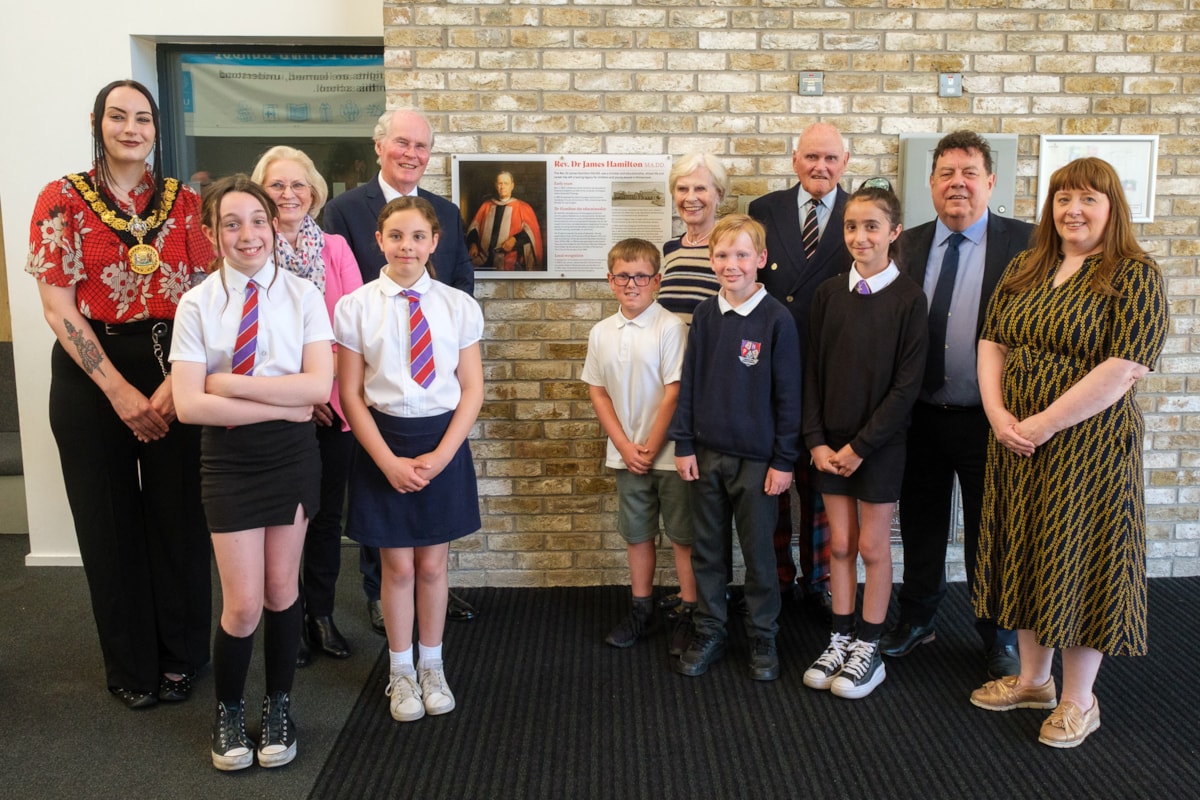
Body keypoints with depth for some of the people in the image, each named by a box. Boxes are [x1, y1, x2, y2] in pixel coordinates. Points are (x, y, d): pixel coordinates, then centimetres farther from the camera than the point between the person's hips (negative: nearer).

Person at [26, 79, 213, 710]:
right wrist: (118, 389, -13)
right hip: (91, 374, -1)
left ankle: (180, 655, 25)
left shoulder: (184, 202, 5)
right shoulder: (63, 199, 0)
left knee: (179, 515, 5)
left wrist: (176, 381, -13)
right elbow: (57, 305, -6)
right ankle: (130, 665, 26)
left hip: (177, 373, 1)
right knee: (109, 521, 8)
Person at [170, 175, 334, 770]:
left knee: (282, 588, 12)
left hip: (293, 453, 1)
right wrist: (281, 406, -15)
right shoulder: (197, 304, -4)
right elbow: (189, 404, -12)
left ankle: (279, 706, 33)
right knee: (243, 604, 1)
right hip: (229, 457, 0)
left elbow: (319, 386, -13)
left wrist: (233, 385, -15)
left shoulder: (302, 295, -3)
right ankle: (228, 711, 29)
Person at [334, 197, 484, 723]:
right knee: (397, 566, 8)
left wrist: (440, 456, -10)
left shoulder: (459, 305, -1)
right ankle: (402, 674, 29)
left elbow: (472, 391, 0)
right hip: (383, 441, -1)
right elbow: (351, 395, -3)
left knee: (433, 564, 12)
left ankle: (432, 668, 32)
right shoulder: (356, 307, -4)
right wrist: (389, 461, -11)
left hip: (444, 443, 1)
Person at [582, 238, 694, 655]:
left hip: (669, 453, -4)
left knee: (683, 536, 6)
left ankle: (688, 614, 20)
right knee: (636, 534, 16)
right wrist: (624, 446, -3)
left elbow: (674, 393, -13)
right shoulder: (601, 332, 4)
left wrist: (650, 449, -11)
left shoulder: (670, 327, -11)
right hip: (626, 454, 5)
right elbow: (597, 391, 6)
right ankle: (641, 609, 31)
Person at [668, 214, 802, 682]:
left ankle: (763, 638, 26)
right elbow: (688, 383, 6)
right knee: (707, 550, 13)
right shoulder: (704, 316, 3)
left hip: (756, 458, -3)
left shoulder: (777, 319, -8)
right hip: (706, 454, 4)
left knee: (759, 552, 9)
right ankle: (708, 633, 27)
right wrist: (684, 445, 2)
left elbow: (788, 394, -7)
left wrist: (784, 460, -7)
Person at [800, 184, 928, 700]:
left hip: (880, 443, -3)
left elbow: (907, 383, -11)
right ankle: (841, 640, 24)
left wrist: (861, 445, -13)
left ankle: (869, 649, 21)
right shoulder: (828, 293, 1)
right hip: (831, 443, 3)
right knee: (840, 544, 11)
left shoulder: (908, 298, -9)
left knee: (873, 547, 7)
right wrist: (817, 440, -5)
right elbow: (813, 372, 3)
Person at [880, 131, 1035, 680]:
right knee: (920, 526, 17)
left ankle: (999, 635, 32)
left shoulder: (1023, 243, -6)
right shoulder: (908, 245, 4)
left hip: (987, 421, -3)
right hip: (921, 417, 3)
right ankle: (917, 618, 37)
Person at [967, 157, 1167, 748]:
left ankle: (1079, 700, 24)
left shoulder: (1134, 276, -9)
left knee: (1080, 557, 5)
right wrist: (999, 415, -8)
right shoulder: (1024, 268, 10)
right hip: (1017, 443, 6)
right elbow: (992, 343, 6)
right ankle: (1033, 680, 33)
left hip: (1087, 445, -6)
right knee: (1026, 552, 15)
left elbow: (1122, 370, -18)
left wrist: (1044, 424, -19)